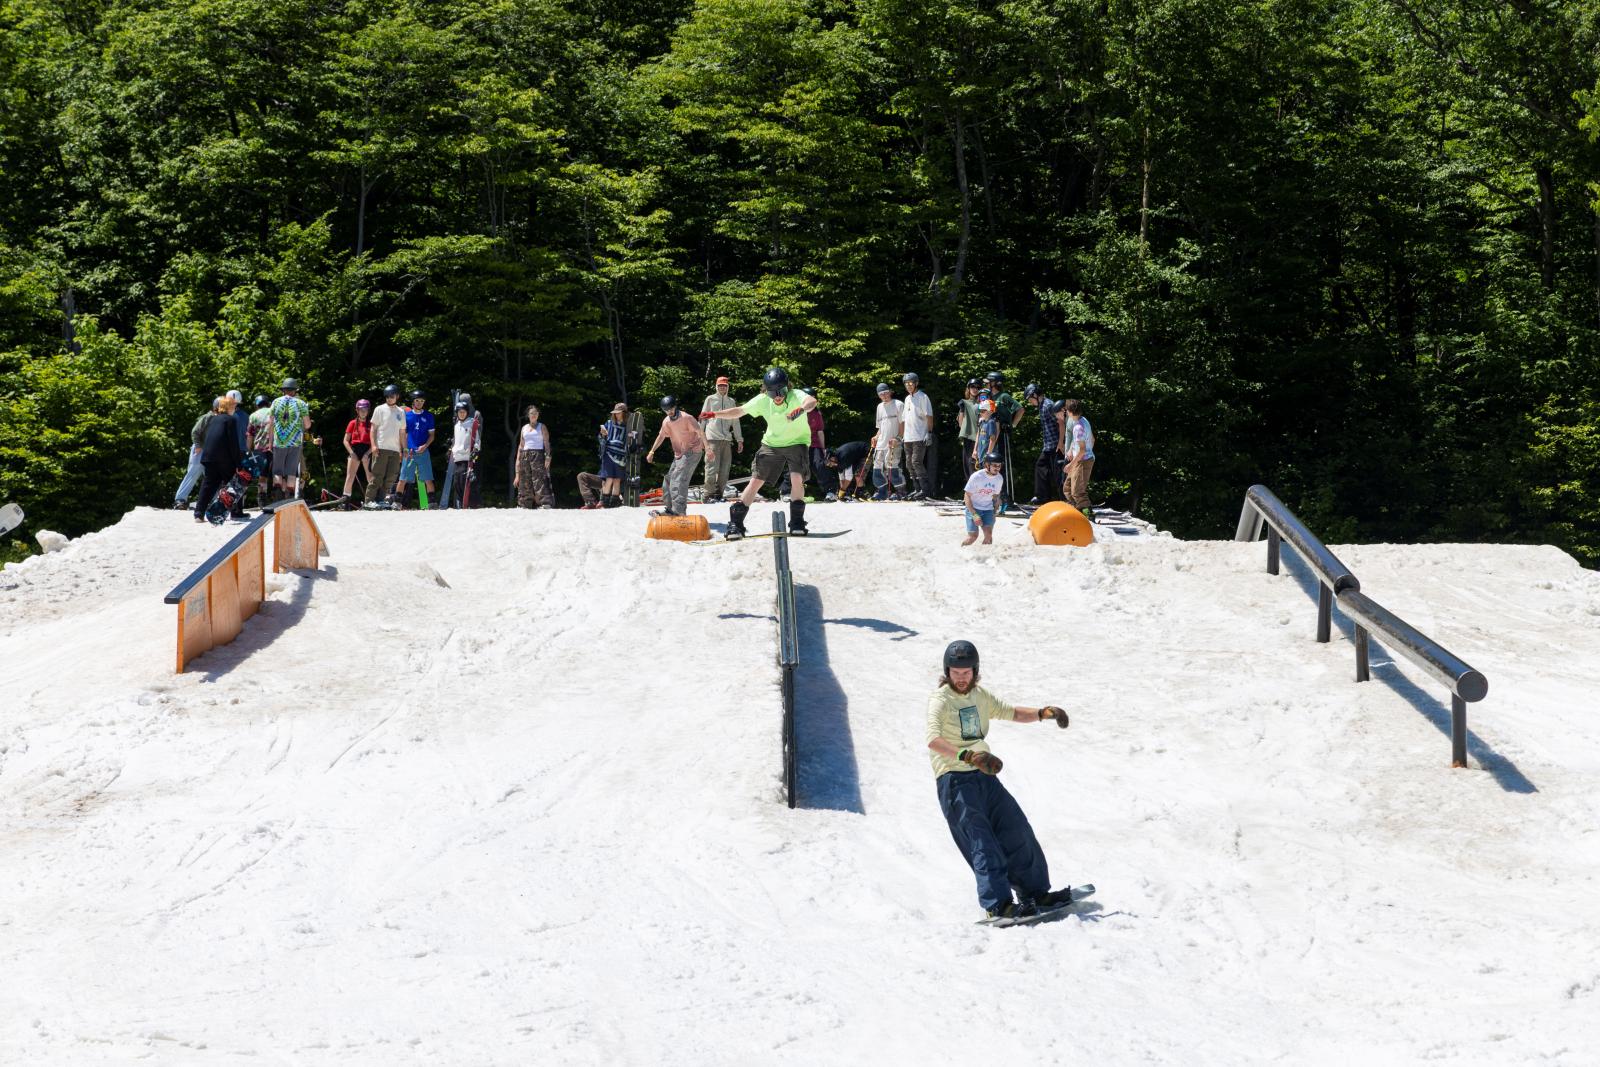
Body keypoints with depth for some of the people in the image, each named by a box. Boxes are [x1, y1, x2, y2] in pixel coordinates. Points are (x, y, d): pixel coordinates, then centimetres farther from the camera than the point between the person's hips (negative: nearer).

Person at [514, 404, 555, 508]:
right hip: (525, 456, 4)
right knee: (524, 484, 2)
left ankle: (546, 505, -24)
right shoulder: (524, 428, 18)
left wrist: (548, 456, -16)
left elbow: (546, 443, -1)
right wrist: (518, 459, 9)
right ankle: (522, 507, 4)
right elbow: (521, 445, 18)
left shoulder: (542, 427, 7)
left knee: (540, 482, -16)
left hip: (538, 455, -4)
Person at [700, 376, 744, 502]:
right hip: (712, 438, -4)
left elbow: (735, 421, 18)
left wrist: (739, 439, 14)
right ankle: (707, 495, -8)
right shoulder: (710, 399, 8)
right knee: (712, 467, -11)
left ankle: (719, 494, 7)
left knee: (725, 469, 1)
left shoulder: (731, 401, 18)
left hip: (726, 439, 4)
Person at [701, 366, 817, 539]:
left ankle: (797, 523, -8)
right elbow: (739, 411, -5)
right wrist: (714, 414, -15)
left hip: (796, 442, -3)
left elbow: (812, 401, -49)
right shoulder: (762, 401, -15)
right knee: (756, 481, -2)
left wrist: (801, 408, -71)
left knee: (797, 479, -23)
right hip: (771, 443, 3)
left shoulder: (795, 396, -26)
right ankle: (736, 523, 3)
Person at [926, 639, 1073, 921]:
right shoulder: (940, 700, -12)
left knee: (1017, 832, 7)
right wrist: (967, 755, -44)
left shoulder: (979, 695, 12)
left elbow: (1011, 713, 26)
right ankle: (997, 904, -20)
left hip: (984, 776, 7)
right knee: (982, 842, -16)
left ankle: (1035, 892, 19)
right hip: (954, 779, -7)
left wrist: (1043, 713, 9)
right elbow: (933, 739, -30)